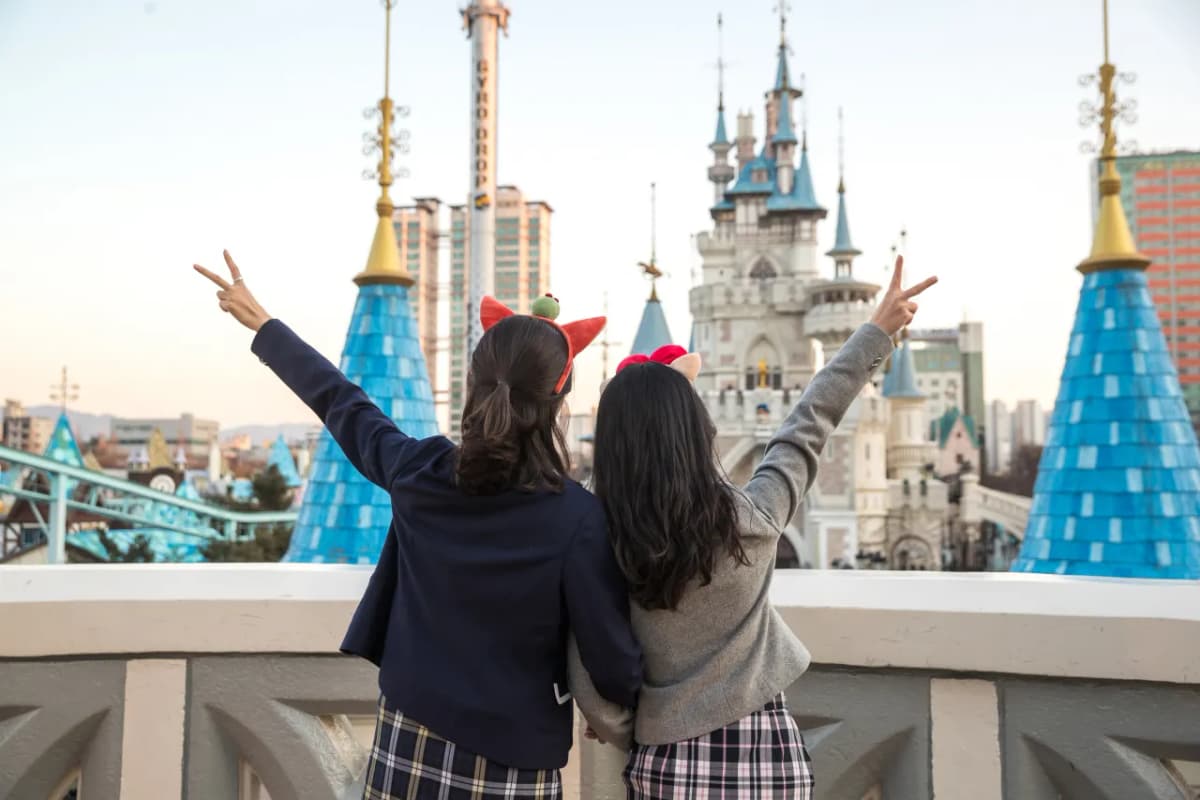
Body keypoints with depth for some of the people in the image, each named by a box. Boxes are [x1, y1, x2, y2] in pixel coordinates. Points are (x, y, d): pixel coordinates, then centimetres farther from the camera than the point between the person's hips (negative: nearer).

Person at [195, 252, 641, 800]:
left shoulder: (418, 473, -11)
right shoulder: (576, 518, -20)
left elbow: (341, 404, 6)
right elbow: (613, 663, -14)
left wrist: (259, 322, 21)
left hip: (408, 743, 3)